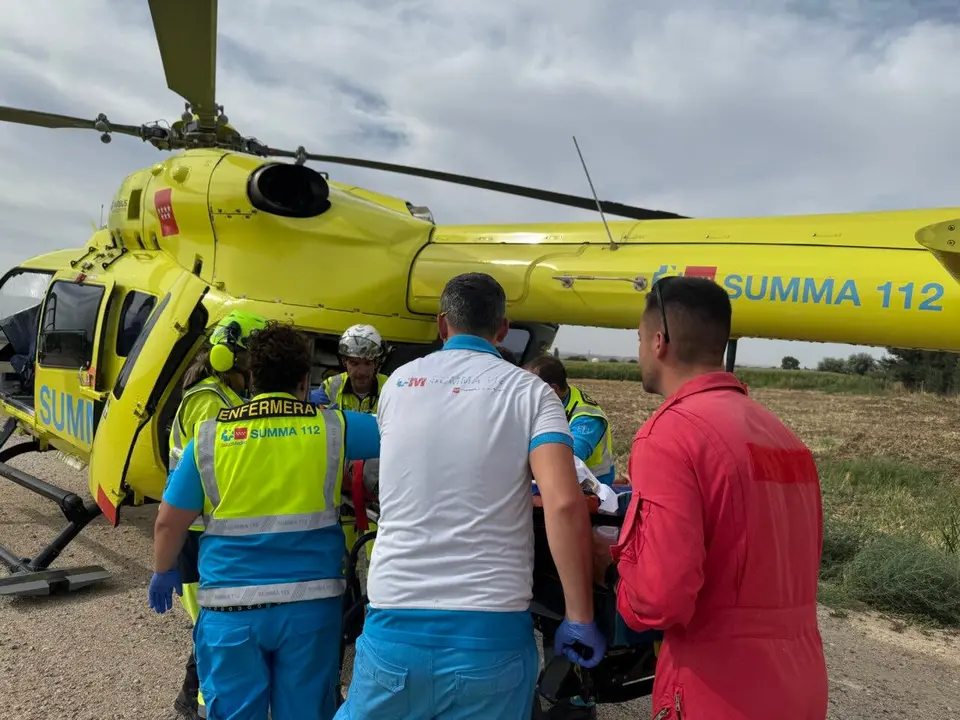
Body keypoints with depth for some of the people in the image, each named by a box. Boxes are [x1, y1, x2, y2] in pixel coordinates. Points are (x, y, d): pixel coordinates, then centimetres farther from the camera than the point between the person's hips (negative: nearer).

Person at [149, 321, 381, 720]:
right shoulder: (330, 427, -3)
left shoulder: (211, 434, 0)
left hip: (231, 605, 0)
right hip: (310, 601, 0)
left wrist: (163, 572, 21)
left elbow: (169, 522, 5)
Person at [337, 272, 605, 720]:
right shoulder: (530, 392, -2)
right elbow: (565, 503, -17)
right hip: (490, 632, -2)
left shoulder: (398, 382, 7)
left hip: (395, 622, 2)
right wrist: (580, 617, -9)